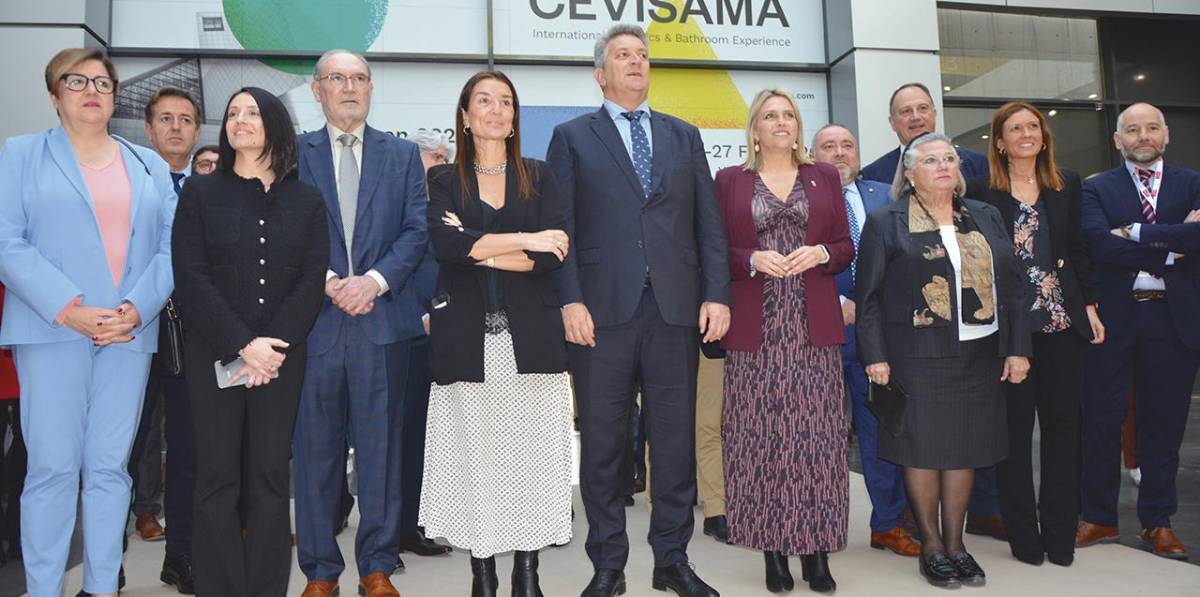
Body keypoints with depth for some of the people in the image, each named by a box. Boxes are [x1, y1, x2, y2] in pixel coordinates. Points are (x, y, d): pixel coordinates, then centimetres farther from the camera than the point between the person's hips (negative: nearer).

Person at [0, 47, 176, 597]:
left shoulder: (149, 165, 16)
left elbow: (170, 247, 7)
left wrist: (137, 307, -10)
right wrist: (68, 308, -15)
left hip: (130, 329, 2)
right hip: (52, 329, -2)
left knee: (110, 466, 5)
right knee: (53, 465, -2)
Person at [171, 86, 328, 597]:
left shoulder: (306, 200, 8)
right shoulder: (200, 193, 6)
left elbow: (312, 281, 0)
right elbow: (191, 279, -4)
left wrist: (273, 347, -12)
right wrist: (243, 346, -13)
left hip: (282, 354, 1)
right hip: (214, 353, -1)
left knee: (271, 475, 4)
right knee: (218, 476, 2)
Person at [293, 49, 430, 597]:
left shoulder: (403, 155, 12)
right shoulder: (294, 154, 9)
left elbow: (417, 230, 3)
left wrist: (375, 280, -11)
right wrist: (329, 282, -12)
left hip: (384, 318, 0)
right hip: (314, 319, 0)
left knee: (381, 444, 5)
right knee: (315, 446, 6)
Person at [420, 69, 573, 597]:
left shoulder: (538, 177, 11)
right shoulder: (445, 179, 10)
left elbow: (553, 254, -2)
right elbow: (443, 243, -10)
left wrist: (481, 249, -7)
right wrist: (523, 240, -12)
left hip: (530, 336, 1)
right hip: (468, 339, 0)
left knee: (532, 454, 1)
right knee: (475, 455, 2)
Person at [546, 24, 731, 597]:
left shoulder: (684, 135, 16)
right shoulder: (572, 137, 9)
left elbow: (709, 222, 11)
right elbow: (561, 227, 0)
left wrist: (716, 294, 0)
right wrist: (570, 301, -10)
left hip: (675, 309, 3)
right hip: (603, 311, -2)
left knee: (675, 439, 7)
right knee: (603, 442, 5)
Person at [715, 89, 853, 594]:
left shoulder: (824, 176, 14)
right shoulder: (729, 180, 9)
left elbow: (847, 247, 11)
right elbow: (718, 252, 5)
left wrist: (820, 253, -9)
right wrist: (754, 260, -13)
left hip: (814, 327, 2)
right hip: (756, 329, -1)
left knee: (817, 435, 0)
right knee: (762, 437, 0)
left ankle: (817, 550, 10)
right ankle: (773, 551, 11)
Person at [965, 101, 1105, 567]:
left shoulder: (1068, 186, 11)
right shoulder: (980, 191, -1)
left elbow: (1077, 250, 13)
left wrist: (1089, 306, 7)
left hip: (1063, 320, 4)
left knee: (1063, 423, 6)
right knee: (1015, 427, 2)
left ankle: (1060, 536, 18)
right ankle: (1024, 536, 14)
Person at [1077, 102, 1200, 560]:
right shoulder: (1097, 190, 3)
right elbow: (1101, 247, -15)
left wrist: (1138, 232, -15)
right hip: (1113, 317, -1)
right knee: (1102, 420, 3)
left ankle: (1157, 521, 22)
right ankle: (1098, 518, 16)